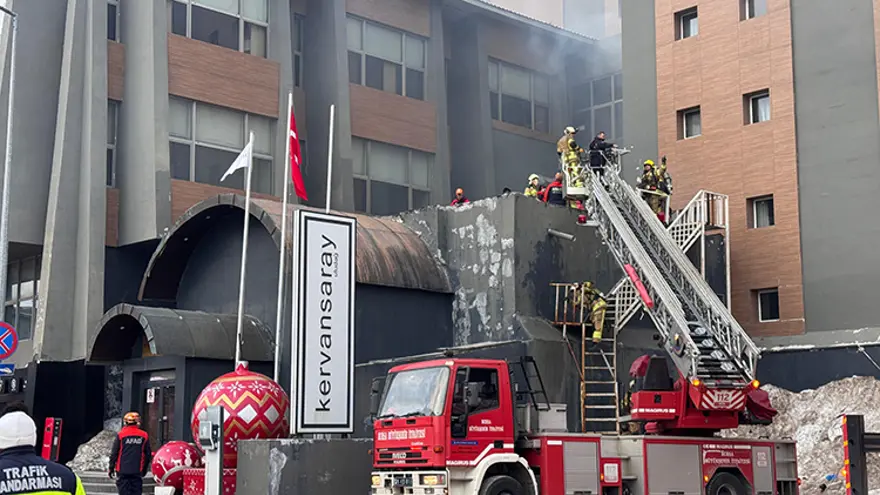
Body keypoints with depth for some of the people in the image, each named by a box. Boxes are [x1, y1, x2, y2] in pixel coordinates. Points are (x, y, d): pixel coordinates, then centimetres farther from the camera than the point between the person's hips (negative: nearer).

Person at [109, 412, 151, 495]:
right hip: (137, 471, 2)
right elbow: (148, 454, 9)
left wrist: (111, 468, 9)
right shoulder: (144, 435, 3)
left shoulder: (120, 435, -3)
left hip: (123, 470, -1)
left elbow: (114, 453, -2)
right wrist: (144, 469, 21)